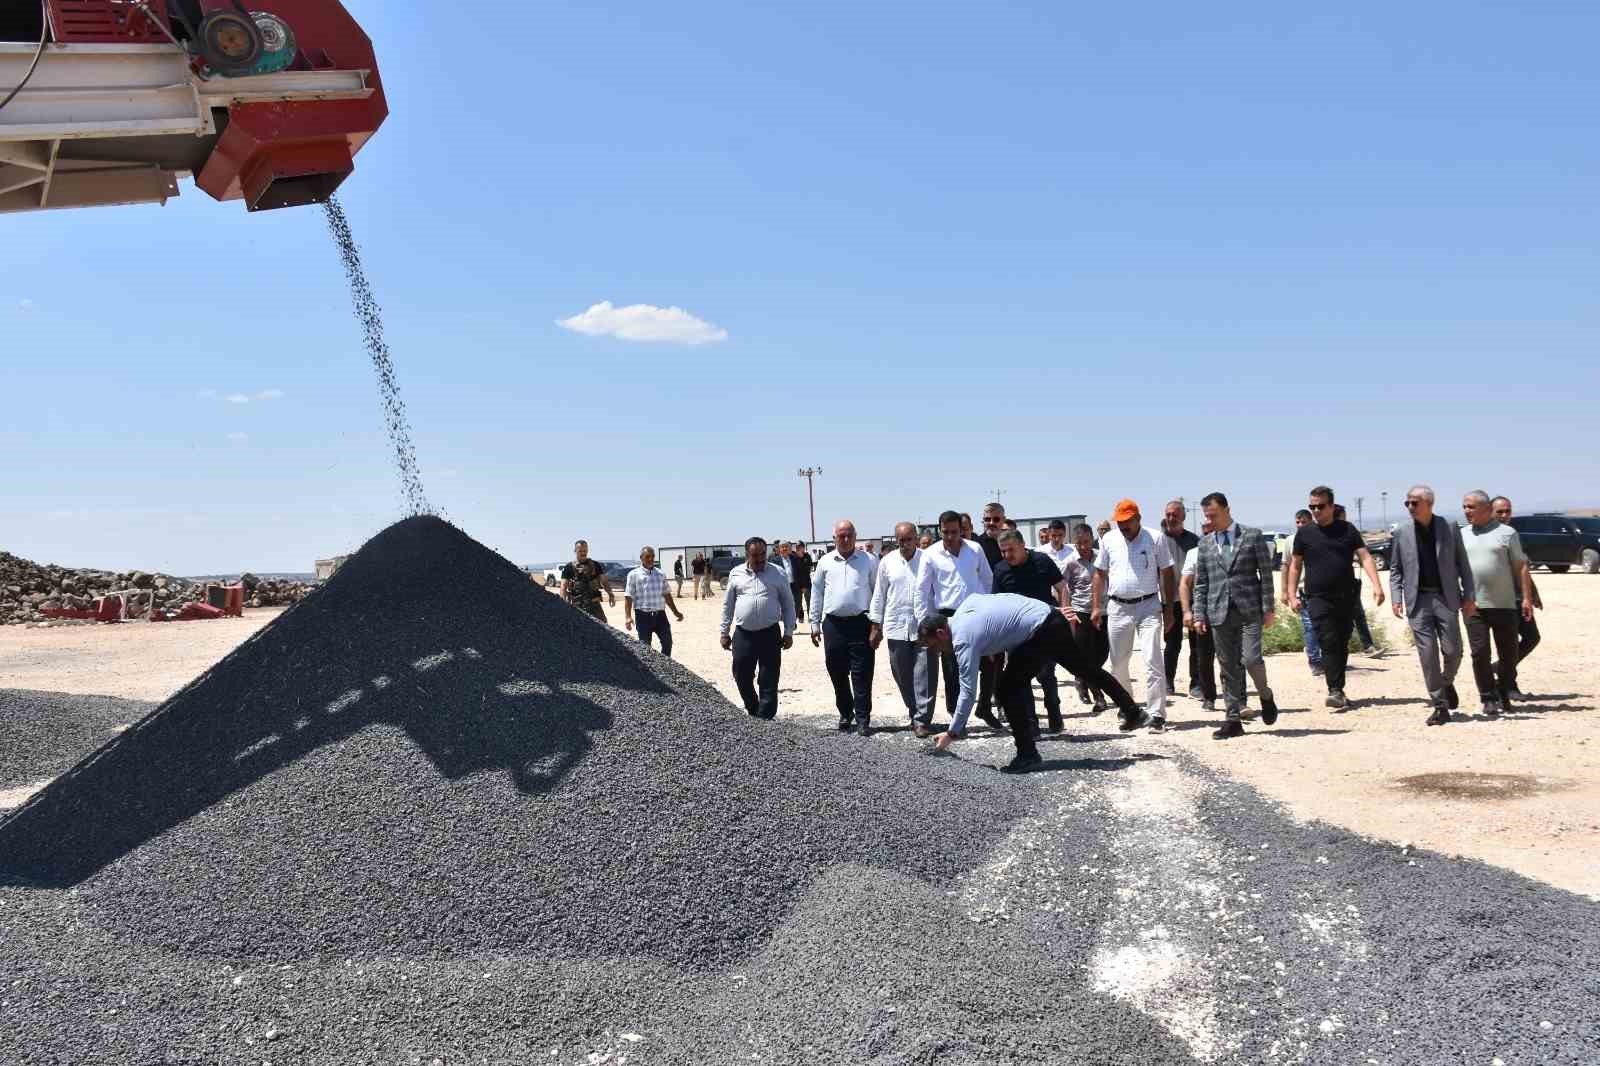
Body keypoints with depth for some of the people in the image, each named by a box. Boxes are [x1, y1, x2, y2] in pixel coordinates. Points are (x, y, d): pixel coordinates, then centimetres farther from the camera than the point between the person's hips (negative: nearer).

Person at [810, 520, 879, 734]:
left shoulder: (868, 560, 3)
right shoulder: (825, 562, 8)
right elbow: (817, 593, 13)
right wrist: (815, 624, 10)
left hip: (861, 622, -2)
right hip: (833, 624, 2)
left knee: (862, 674, -4)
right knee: (838, 673, 9)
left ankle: (863, 719, 1)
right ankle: (845, 715, 22)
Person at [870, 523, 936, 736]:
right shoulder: (887, 562, 5)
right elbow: (879, 595, 11)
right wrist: (876, 626, 10)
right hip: (896, 628, 3)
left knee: (924, 676, -6)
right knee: (902, 676, 7)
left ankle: (922, 720, -2)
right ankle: (915, 715, 21)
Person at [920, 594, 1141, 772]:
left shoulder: (963, 640, -14)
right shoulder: (966, 604, 9)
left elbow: (968, 692, -15)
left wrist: (951, 734, -9)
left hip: (1040, 633, -10)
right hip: (1051, 617, 10)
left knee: (1008, 689, -6)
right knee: (1083, 668, 24)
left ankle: (1028, 755, -2)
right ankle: (1131, 710, 39)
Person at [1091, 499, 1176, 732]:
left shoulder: (1155, 539, -4)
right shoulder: (1108, 540, 4)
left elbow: (1167, 575, 1)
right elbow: (1100, 574, 11)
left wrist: (1168, 608, -2)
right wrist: (1096, 607, 6)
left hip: (1148, 606, -3)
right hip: (1118, 608, 3)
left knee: (1153, 661, -9)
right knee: (1118, 664, 8)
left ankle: (1156, 714, -6)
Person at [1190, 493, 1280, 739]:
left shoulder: (1252, 535, 1)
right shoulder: (1204, 543, 11)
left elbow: (1266, 573, 0)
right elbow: (1200, 582, 12)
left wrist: (1268, 608, -5)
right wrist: (1199, 614, 4)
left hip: (1249, 610, -3)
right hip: (1219, 613, 3)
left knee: (1250, 659, -13)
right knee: (1228, 668, 4)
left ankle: (1265, 695, 17)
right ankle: (1233, 720, 10)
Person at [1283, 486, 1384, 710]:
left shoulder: (1347, 530, 7)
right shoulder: (1305, 533, 5)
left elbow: (1365, 557, 0)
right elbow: (1295, 566, 9)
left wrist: (1376, 585, -13)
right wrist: (1292, 596, 1)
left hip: (1346, 598, 2)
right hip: (1319, 599, -2)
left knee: (1342, 646, 9)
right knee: (1329, 644, -12)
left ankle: (1338, 689, 19)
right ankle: (1335, 691, -13)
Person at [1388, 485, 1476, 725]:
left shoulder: (1450, 527, 3)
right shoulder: (1401, 531, 5)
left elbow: (1462, 564, 4)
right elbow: (1395, 568, 8)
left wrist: (1469, 596, -1)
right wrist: (1396, 597, -3)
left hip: (1446, 598, 0)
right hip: (1418, 601, 0)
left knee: (1452, 651, -1)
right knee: (1428, 655, -1)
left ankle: (1447, 683, 31)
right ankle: (1440, 706, 7)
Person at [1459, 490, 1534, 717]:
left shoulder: (1506, 533, 2)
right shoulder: (1461, 535, 10)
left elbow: (1521, 567, 1)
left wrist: (1527, 598, -5)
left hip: (1504, 604, -1)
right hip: (1473, 605, 1)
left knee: (1508, 653, 6)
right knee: (1480, 653, -4)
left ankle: (1504, 694, 24)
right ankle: (1488, 698, 5)